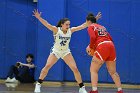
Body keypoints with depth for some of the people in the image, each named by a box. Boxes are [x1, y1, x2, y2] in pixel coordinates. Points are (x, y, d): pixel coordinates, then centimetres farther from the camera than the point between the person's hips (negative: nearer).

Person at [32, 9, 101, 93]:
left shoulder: (71, 30, -10)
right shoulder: (56, 30, -18)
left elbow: (83, 26, -10)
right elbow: (47, 24, -33)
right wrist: (39, 17, -49)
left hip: (66, 52, 2)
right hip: (56, 51, -2)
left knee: (75, 69, -6)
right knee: (47, 66, -18)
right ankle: (38, 85, -4)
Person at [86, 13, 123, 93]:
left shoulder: (91, 27, 8)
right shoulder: (102, 27, 28)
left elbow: (93, 37, -11)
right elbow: (110, 38, 20)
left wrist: (90, 47, 3)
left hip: (102, 47, -6)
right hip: (111, 45, 6)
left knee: (93, 70, 3)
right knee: (113, 72, 15)